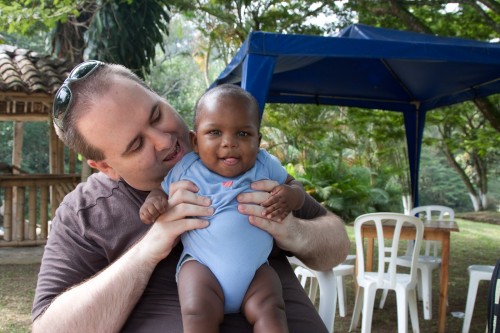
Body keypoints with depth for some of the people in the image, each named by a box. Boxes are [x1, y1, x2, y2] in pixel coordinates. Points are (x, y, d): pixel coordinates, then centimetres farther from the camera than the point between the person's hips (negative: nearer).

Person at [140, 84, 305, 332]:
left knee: (270, 312, -21)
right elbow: (162, 190, 17)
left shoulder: (266, 166, 5)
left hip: (255, 267, 2)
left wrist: (291, 196, -9)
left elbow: (294, 185, 17)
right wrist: (153, 201, -8)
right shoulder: (185, 169, 3)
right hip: (201, 264, -1)